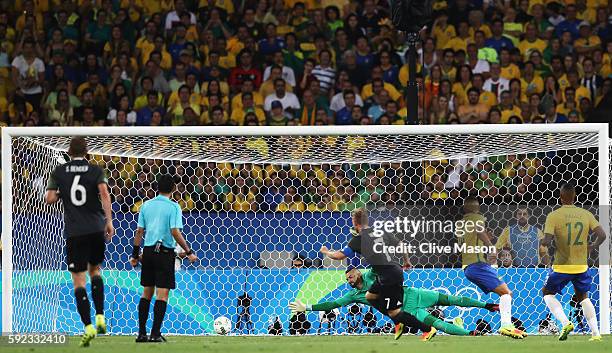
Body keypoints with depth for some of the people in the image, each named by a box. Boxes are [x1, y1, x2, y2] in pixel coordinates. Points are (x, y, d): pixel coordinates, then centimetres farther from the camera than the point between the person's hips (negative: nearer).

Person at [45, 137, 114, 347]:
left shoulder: (59, 172, 4)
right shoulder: (95, 171, 3)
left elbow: (49, 198, 0)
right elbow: (104, 193, -11)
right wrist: (109, 221, -11)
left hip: (74, 233, -1)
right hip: (96, 229, 1)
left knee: (79, 280, 1)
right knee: (95, 270, 23)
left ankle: (88, 327, -9)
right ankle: (100, 317, 10)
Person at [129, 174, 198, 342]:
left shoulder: (146, 205, 7)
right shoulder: (173, 207, -7)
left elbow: (139, 231, 7)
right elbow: (175, 232, -15)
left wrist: (135, 254, 14)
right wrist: (189, 252, -10)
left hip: (148, 251, 5)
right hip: (165, 252, -5)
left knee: (147, 292, 13)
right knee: (162, 294, -2)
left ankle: (141, 333, 12)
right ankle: (155, 333, -7)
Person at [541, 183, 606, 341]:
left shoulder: (553, 216, -11)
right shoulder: (586, 214, -1)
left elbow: (547, 241, -19)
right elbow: (602, 235, -6)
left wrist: (541, 241, 5)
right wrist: (592, 246, 14)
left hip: (562, 266, -4)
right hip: (581, 266, 4)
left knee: (547, 293, 19)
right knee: (583, 297, 23)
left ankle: (565, 322, -3)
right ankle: (596, 333, 11)